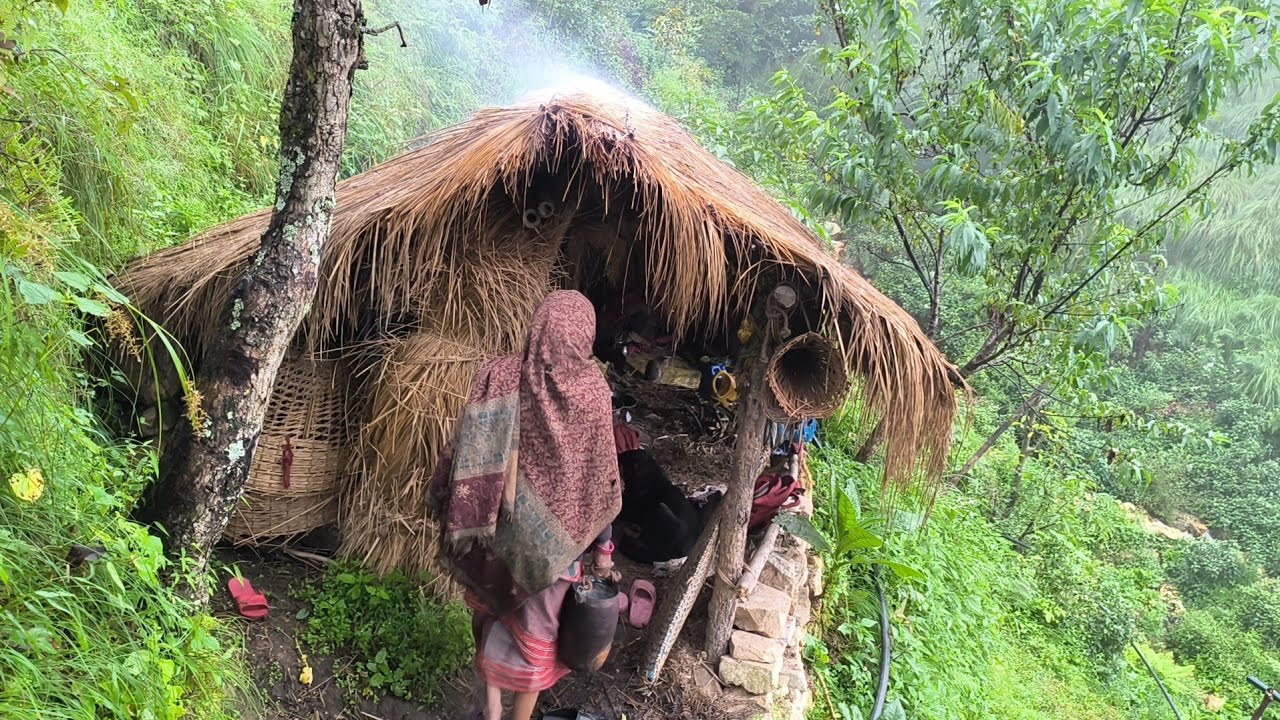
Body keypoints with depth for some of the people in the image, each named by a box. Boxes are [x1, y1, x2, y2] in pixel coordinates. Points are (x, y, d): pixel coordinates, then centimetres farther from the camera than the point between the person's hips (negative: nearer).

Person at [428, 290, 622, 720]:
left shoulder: (498, 377, -12)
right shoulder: (592, 392, -15)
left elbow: (467, 455, -10)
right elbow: (600, 485, -10)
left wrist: (458, 521, 0)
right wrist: (602, 547, 0)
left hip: (500, 528, 2)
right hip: (554, 539, -1)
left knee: (494, 611, 24)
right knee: (537, 631, 16)